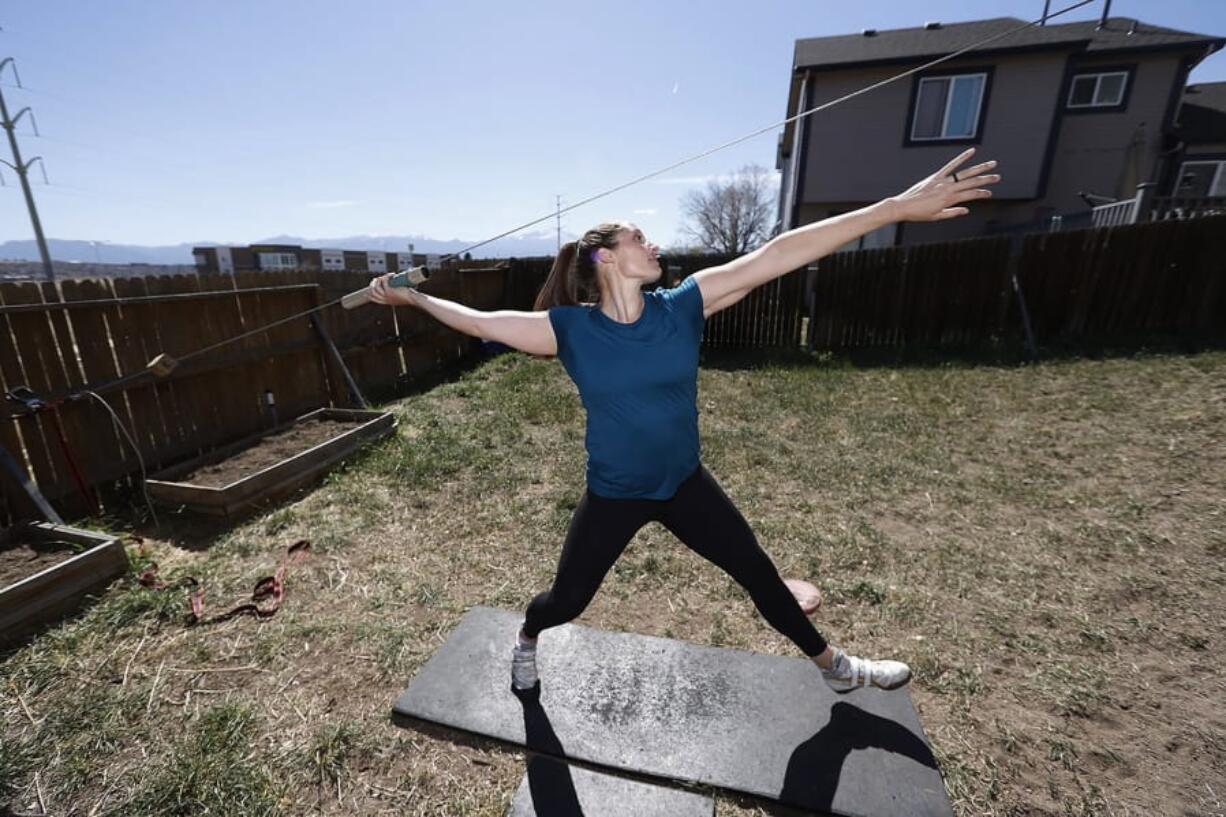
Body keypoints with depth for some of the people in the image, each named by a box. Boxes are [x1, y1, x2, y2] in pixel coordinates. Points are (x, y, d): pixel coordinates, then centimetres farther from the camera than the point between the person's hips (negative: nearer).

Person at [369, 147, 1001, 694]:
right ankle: (525, 643, 54)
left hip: (685, 484, 3)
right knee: (566, 601, 15)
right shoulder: (569, 328, -16)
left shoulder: (683, 306, -13)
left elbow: (777, 254, -16)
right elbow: (481, 321, -5)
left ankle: (832, 666, 46)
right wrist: (412, 297, 1)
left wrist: (899, 207, -15)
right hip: (612, 496, -2)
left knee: (760, 575, 18)